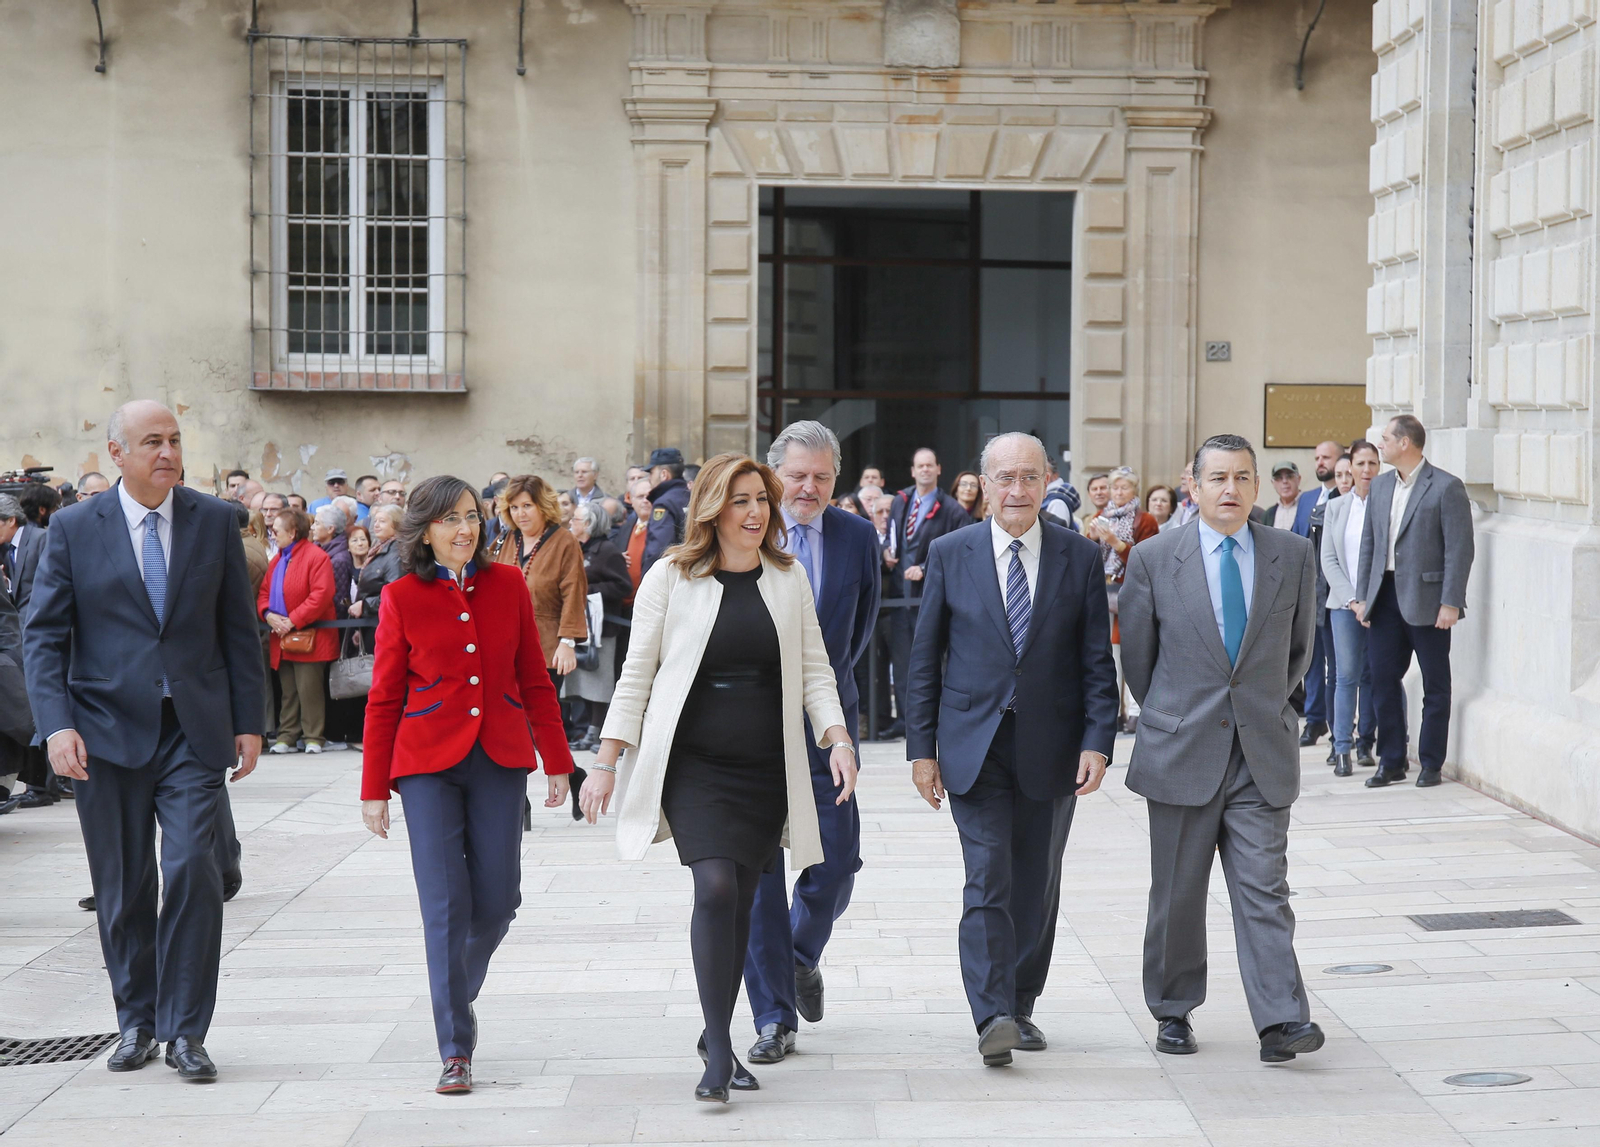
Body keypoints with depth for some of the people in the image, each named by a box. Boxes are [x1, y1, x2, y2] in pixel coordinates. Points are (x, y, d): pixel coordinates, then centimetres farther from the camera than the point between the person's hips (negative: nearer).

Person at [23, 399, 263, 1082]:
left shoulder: (214, 522, 5)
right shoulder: (75, 529, 1)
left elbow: (238, 629, 9)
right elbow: (44, 635, 1)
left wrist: (248, 722, 4)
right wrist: (56, 725, -11)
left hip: (194, 730, 0)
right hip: (109, 731, 0)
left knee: (192, 868, -12)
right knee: (123, 887, 7)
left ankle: (185, 1032, -2)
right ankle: (136, 1023, 23)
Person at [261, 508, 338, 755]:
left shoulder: (316, 557, -10)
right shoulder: (277, 560, 17)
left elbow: (321, 595, -19)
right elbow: (264, 592, 17)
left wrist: (293, 620, -19)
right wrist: (268, 614, -5)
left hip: (308, 638, -8)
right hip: (282, 637, 8)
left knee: (309, 689, -6)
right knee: (287, 691, 10)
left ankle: (314, 737, 0)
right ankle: (287, 736, 15)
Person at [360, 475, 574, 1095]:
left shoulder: (508, 584, 5)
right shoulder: (401, 598, -1)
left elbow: (534, 679, 10)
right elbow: (384, 699, 3)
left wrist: (557, 761, 8)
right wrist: (374, 789, 2)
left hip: (499, 760, 2)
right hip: (429, 763, -2)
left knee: (497, 901, 2)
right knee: (445, 906, -6)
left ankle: (458, 994, 32)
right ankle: (455, 1049, 0)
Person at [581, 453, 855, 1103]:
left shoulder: (789, 579, 9)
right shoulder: (670, 579, 0)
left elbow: (814, 670, 10)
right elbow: (637, 674, 3)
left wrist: (838, 738, -5)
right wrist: (606, 762, 0)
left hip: (766, 765, 3)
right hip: (692, 760, -3)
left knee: (740, 902, 6)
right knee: (716, 887, -18)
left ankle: (716, 1036, 22)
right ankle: (719, 1052, -13)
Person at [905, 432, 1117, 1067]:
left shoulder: (1080, 557, 2)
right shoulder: (950, 554, 2)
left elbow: (1097, 659, 2)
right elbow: (926, 657, 4)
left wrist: (1097, 742, -8)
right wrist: (921, 746, 0)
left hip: (1051, 747, 2)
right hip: (974, 745, -1)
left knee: (1037, 885, 10)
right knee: (988, 879, -12)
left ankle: (1020, 1006, 23)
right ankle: (992, 1017, -16)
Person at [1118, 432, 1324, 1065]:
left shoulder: (1293, 555, 3)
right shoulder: (1154, 559, -1)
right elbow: (1136, 656, 8)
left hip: (1263, 754, 1)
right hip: (1182, 752, 0)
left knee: (1264, 890, -5)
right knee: (1177, 893, 8)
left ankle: (1282, 1022, -7)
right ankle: (1173, 1011, 22)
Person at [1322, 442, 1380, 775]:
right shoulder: (1335, 508, 8)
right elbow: (1329, 559, 6)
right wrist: (1351, 598, -6)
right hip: (1344, 603, 1)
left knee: (1372, 674, 3)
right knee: (1347, 674, -5)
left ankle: (1365, 743, 13)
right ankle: (1343, 749, -6)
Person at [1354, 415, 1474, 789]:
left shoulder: (1446, 488, -9)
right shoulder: (1380, 486, 12)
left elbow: (1459, 549, -11)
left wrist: (1450, 603, -15)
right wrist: (1362, 596, 9)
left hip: (1426, 600, -6)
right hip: (1385, 596, 6)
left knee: (1435, 685, 4)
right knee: (1383, 680, 7)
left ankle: (1431, 763, 13)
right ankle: (1391, 761, 17)